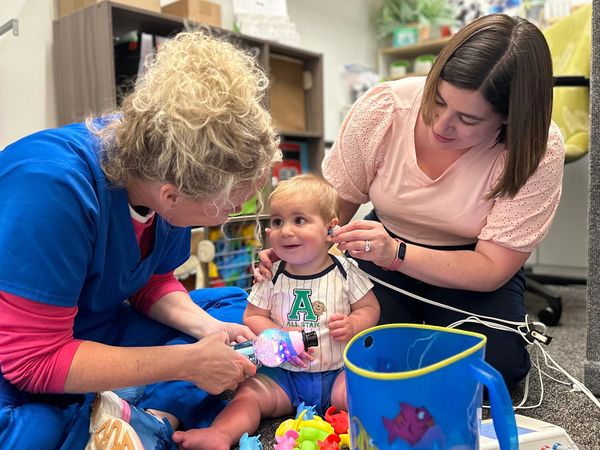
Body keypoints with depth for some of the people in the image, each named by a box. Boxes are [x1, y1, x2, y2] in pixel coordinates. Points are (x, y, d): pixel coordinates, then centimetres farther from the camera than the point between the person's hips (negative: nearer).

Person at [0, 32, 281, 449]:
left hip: (96, 333, 7)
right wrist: (188, 362, -28)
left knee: (235, 307, 2)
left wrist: (206, 328, -16)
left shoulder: (167, 163, -12)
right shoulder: (52, 187, -33)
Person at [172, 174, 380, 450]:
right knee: (248, 393, -19)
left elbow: (370, 308, 4)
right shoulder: (272, 277, -2)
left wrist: (352, 325, -18)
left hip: (337, 372, 0)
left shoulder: (345, 272, -4)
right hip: (283, 374, 1)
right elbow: (252, 318, 1)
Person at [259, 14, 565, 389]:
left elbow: (491, 269, -24)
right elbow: (334, 204, -10)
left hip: (470, 265, 0)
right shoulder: (381, 109, -23)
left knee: (491, 364, -22)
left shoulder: (538, 153, -26)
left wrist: (396, 254, -39)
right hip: (386, 243, 1)